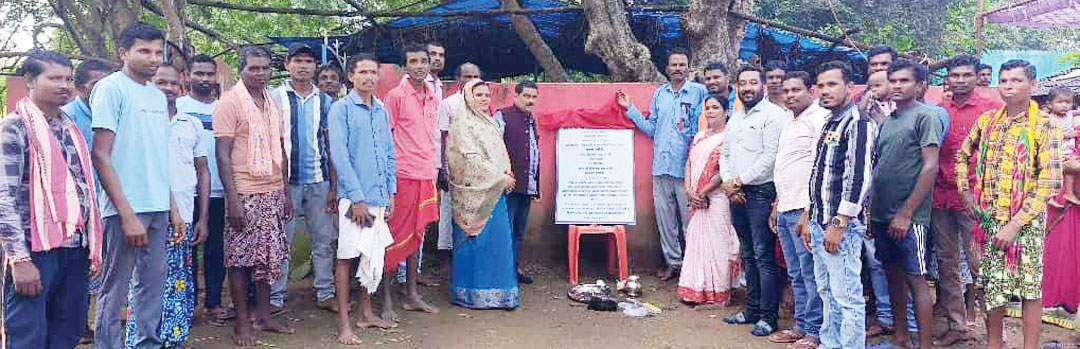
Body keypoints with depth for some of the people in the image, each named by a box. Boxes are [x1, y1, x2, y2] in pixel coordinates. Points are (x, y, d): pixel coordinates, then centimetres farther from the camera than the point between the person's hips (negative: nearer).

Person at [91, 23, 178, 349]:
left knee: (153, 284, 14)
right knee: (114, 290, 2)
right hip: (126, 208, -7)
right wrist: (127, 214, -17)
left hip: (158, 208, 7)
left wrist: (172, 206, 14)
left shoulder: (158, 96, 12)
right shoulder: (111, 88, -8)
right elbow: (100, 156, -12)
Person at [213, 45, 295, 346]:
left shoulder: (273, 104, 13)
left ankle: (263, 315, 23)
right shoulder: (230, 102, -7)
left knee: (268, 256, 11)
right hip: (245, 195, -6)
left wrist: (286, 193, 14)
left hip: (273, 193, 6)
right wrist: (232, 199, -16)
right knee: (241, 258, 1)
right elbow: (223, 154, -11)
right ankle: (242, 322, 12)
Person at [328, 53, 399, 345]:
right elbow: (339, 156, -12)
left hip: (379, 196, 6)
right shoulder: (341, 109, -6)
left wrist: (391, 192, 8)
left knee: (374, 256, 12)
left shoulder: (381, 110, 12)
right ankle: (343, 323, 5)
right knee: (347, 256, -2)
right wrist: (357, 198, -15)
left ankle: (365, 313, 25)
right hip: (354, 196, -6)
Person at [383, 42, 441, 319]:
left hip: (426, 175, 7)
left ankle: (412, 295, 21)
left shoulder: (433, 98, 13)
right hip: (403, 174, -7)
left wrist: (435, 170, 16)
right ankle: (386, 300, 5)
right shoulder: (396, 96, -6)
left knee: (416, 235, 13)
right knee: (395, 237, -2)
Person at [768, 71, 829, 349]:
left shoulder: (819, 118, -9)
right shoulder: (790, 124, 21)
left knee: (810, 273, -4)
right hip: (785, 210, 9)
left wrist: (810, 207, -21)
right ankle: (801, 326, 23)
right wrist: (777, 204, 22)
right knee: (796, 274, 14)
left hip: (805, 210, -9)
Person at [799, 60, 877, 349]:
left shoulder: (859, 124, -11)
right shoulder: (828, 125, 17)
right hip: (820, 222, 9)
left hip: (842, 225, -9)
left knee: (847, 296, -4)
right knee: (827, 291, 17)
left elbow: (859, 177, -18)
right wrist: (808, 216, 20)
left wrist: (839, 224, -20)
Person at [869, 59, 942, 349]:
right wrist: (871, 207, 10)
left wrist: (906, 214, -16)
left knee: (915, 279, -3)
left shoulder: (925, 116, -6)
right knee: (894, 275, 14)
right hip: (881, 214, 7)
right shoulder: (886, 121, 15)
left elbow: (930, 167, -14)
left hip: (908, 218, -7)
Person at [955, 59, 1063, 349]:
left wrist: (1016, 224, -18)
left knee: (1029, 286, 3)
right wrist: (965, 191, 7)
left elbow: (1049, 181, -13)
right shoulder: (987, 121, 5)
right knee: (991, 284, 11)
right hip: (989, 218, 4)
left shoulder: (1044, 126, -8)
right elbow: (962, 156, 20)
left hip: (1026, 221, -4)